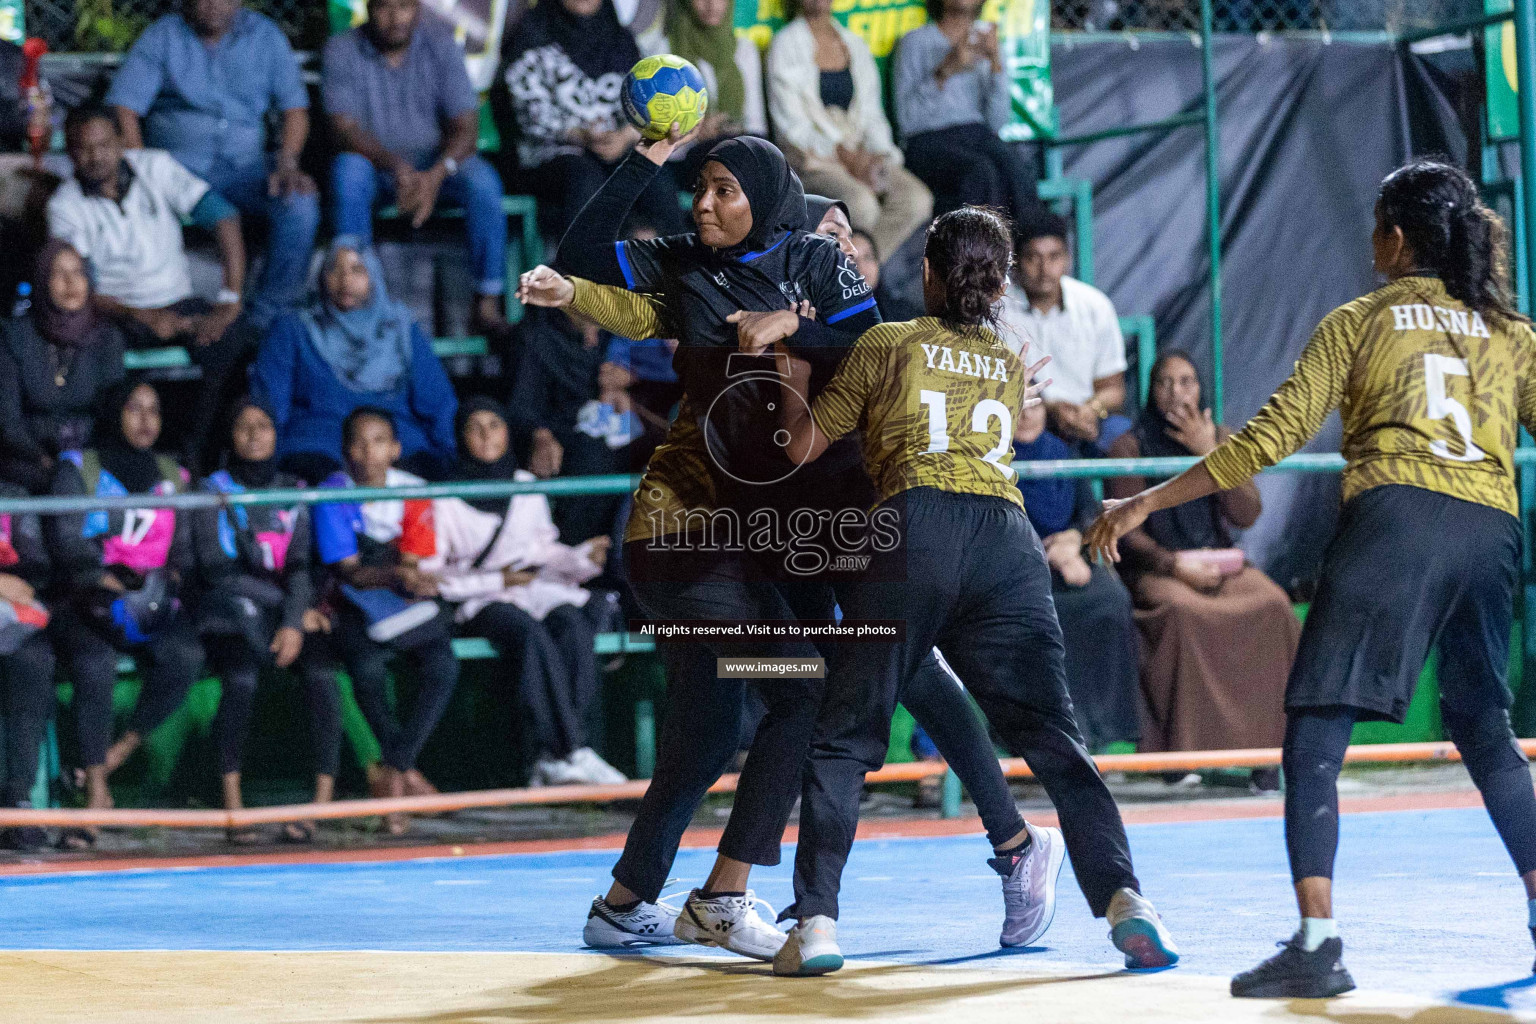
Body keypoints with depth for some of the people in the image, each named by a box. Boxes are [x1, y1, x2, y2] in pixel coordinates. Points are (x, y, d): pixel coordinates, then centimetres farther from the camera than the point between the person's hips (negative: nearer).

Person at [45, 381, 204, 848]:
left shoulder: (172, 475, 18)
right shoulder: (77, 469, 7)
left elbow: (185, 550, 14)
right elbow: (65, 543, -5)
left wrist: (168, 578, -8)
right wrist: (109, 579, -18)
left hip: (155, 609, 3)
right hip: (88, 605, -3)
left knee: (185, 656, -32)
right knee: (95, 664, -36)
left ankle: (115, 756, -20)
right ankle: (96, 793, -29)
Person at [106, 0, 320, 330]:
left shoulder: (264, 36, 10)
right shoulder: (162, 37, 5)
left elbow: (294, 108, 8)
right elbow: (124, 108, -3)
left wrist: (287, 162, -12)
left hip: (245, 165, 1)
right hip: (178, 163, -1)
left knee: (301, 205, -30)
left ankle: (265, 321, -22)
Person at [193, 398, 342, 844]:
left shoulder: (293, 492, 15)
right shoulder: (214, 491, 6)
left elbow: (299, 565, 4)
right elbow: (216, 569, -4)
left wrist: (294, 622, -16)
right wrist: (296, 606, -7)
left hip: (288, 611, 2)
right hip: (231, 609, -2)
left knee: (321, 675, -27)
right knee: (241, 679, -33)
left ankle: (323, 801, -28)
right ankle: (232, 803, -29)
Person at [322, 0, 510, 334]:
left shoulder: (440, 46, -4)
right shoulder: (342, 51, -6)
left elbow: (465, 127, -9)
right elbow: (344, 128, -16)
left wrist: (436, 175, -29)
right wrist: (395, 165, -34)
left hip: (435, 165, 1)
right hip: (372, 162, -1)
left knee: (483, 180, -29)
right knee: (347, 171, -35)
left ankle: (487, 304, -26)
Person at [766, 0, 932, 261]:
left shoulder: (855, 45, 17)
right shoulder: (787, 44, 0)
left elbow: (872, 113, 16)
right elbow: (790, 121, -8)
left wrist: (879, 155, -5)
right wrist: (844, 154, -17)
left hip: (859, 152, 5)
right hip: (811, 156, -5)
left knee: (918, 200, -22)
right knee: (861, 203, -35)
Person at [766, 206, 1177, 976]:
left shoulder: (885, 345, 15)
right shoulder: (1012, 370, 26)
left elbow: (804, 443, 21)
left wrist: (794, 363, 34)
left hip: (917, 526, -3)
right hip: (1009, 537, 3)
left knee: (844, 737, 3)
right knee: (1050, 738, 2)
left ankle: (816, 921, -8)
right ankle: (1121, 897, -16)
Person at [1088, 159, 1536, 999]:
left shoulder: (1358, 322, 11)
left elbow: (1274, 436, 4)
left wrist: (1149, 503, 8)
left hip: (1394, 515, -4)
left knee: (1315, 730, -5)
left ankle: (1316, 943, -19)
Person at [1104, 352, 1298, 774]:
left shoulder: (1222, 440, 13)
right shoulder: (1129, 447, 2)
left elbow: (1247, 514, 0)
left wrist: (1208, 452, -8)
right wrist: (1174, 564, -19)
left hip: (1220, 565, 3)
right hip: (1155, 570, -3)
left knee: (1272, 605, -28)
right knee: (1182, 612, -37)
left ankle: (1264, 742, -25)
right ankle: (1183, 750, -31)